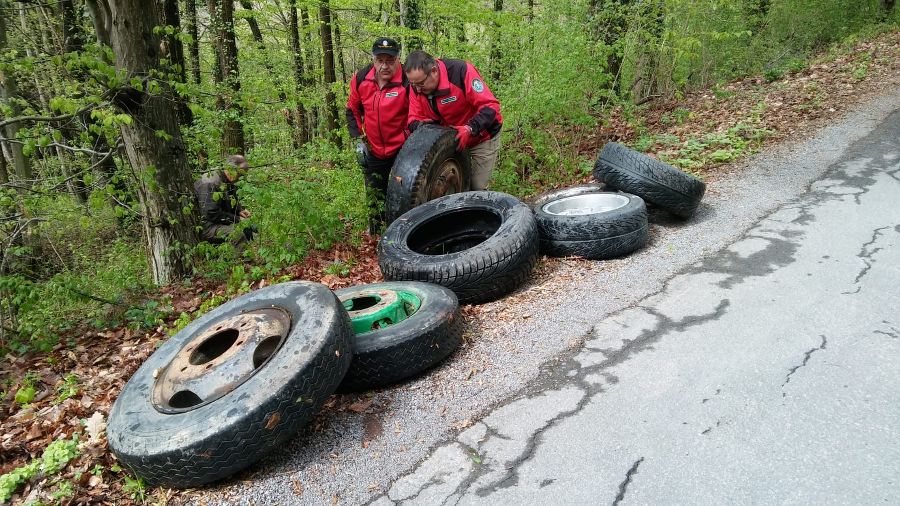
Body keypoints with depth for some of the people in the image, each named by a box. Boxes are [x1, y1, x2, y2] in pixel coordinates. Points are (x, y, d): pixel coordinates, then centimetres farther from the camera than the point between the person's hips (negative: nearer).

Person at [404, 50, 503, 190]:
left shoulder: (462, 71, -29)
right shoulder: (416, 85, -12)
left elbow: (491, 105, -29)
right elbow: (413, 119, -7)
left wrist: (470, 128, -40)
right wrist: (420, 125, -30)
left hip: (483, 136, -5)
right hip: (451, 139, 5)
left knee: (477, 188, -5)